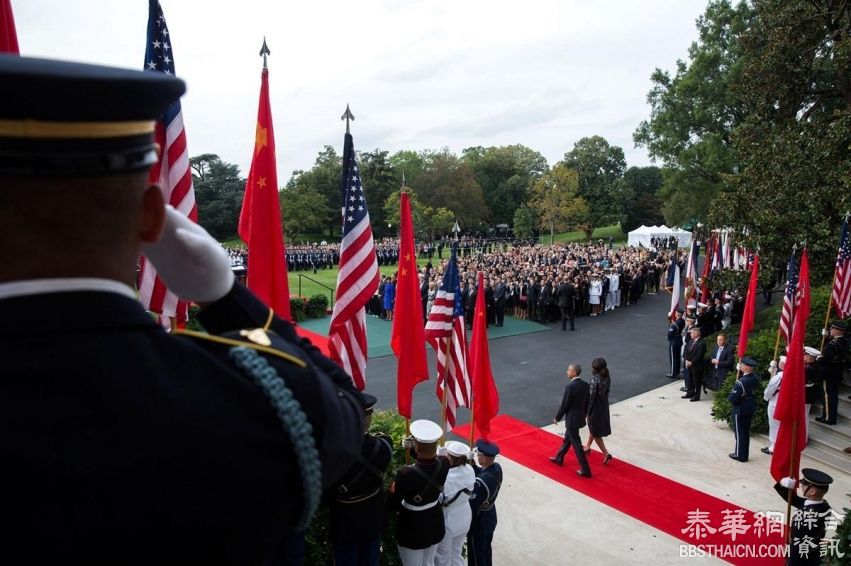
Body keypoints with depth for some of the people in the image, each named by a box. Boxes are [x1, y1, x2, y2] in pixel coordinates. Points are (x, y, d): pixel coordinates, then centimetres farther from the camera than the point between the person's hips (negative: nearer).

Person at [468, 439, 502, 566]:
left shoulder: (480, 483, -38)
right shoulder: (497, 467, -14)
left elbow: (472, 507, -28)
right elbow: (482, 473, 1)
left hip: (479, 522, -7)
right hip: (491, 517, 7)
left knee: (476, 554, 16)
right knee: (486, 549, 29)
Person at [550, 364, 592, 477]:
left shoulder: (569, 387, -26)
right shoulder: (585, 385, -2)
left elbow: (564, 405, -19)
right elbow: (587, 403, 7)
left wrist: (557, 418, -5)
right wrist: (584, 415, 23)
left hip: (572, 419, -9)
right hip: (580, 417, 9)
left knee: (576, 443, 2)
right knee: (567, 438, 24)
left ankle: (585, 470, 9)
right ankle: (559, 458, 42)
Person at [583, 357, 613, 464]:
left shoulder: (595, 380, -27)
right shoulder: (607, 377, -5)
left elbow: (592, 397, -22)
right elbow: (606, 392, 5)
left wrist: (588, 412, -13)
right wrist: (603, 403, 18)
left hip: (596, 407, -8)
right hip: (604, 406, 8)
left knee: (595, 432, 9)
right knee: (592, 427, 26)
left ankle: (606, 454, 9)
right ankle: (587, 447, 43)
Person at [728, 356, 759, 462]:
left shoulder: (740, 383, -29)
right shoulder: (755, 378, -8)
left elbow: (732, 399, -24)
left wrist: (729, 396, -5)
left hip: (740, 410, -7)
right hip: (750, 409, 7)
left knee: (739, 432, 7)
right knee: (746, 431, 18)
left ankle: (740, 455, 18)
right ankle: (744, 454, 29)